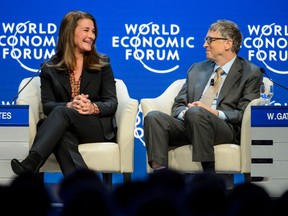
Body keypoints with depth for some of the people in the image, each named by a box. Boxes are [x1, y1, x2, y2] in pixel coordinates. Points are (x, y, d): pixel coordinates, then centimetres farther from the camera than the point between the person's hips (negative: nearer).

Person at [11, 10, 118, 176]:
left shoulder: (102, 63, 13)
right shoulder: (50, 69, 13)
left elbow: (112, 103, 4)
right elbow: (47, 105, 1)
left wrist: (93, 108, -20)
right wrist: (69, 105, -22)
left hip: (100, 127, -1)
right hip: (66, 129, 1)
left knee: (60, 112, -32)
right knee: (63, 137, -39)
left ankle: (31, 164, -52)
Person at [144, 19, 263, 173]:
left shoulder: (250, 73, 10)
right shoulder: (197, 69, 27)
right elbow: (178, 105, 21)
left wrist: (215, 113, -16)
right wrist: (184, 112, -4)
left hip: (224, 128, -5)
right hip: (189, 124, 5)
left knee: (196, 113, -37)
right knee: (154, 117, -24)